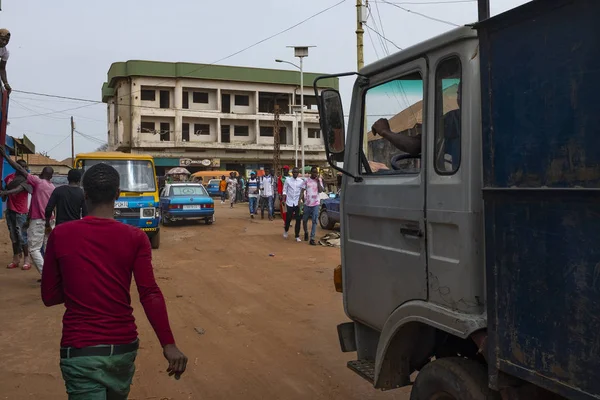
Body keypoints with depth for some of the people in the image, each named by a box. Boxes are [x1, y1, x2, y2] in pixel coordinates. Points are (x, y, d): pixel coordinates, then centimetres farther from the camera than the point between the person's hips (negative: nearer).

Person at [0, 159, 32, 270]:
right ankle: (16, 259, 19)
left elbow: (18, 189, -29)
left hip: (21, 212, -6)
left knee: (22, 236, -7)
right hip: (10, 210, 6)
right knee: (13, 236, 11)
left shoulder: (26, 179, -11)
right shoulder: (9, 177, 6)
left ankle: (27, 260, 0)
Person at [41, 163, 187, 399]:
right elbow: (150, 294, -15)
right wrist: (168, 345, -17)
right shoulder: (135, 238, -6)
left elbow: (49, 296, 1)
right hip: (123, 346, 2)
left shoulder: (60, 235, -5)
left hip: (80, 349, -2)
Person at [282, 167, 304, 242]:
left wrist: (300, 201, -3)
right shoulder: (288, 180, 0)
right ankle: (286, 231, 34)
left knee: (298, 220, -1)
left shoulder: (301, 181, 2)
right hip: (289, 202, -1)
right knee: (288, 218, 6)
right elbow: (284, 191, 3)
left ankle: (297, 236, 7)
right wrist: (284, 200, -4)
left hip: (297, 203, 1)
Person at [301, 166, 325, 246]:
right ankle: (306, 232, 38)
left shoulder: (319, 180, 5)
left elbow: (321, 190, -8)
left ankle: (312, 238, -7)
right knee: (305, 220, 11)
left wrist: (318, 181, -11)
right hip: (307, 204, 1)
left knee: (314, 221, -7)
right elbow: (302, 191, 2)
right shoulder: (306, 181, 4)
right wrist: (302, 200, -10)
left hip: (316, 204, -1)